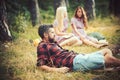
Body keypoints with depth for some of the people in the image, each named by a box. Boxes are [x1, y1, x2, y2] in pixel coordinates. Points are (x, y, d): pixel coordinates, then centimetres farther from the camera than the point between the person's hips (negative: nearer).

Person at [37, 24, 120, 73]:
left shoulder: (53, 43, 22)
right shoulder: (43, 46, -5)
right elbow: (40, 65, -15)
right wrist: (57, 69, -26)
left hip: (77, 57, 11)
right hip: (75, 62, -11)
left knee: (107, 51, 9)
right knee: (109, 58, -14)